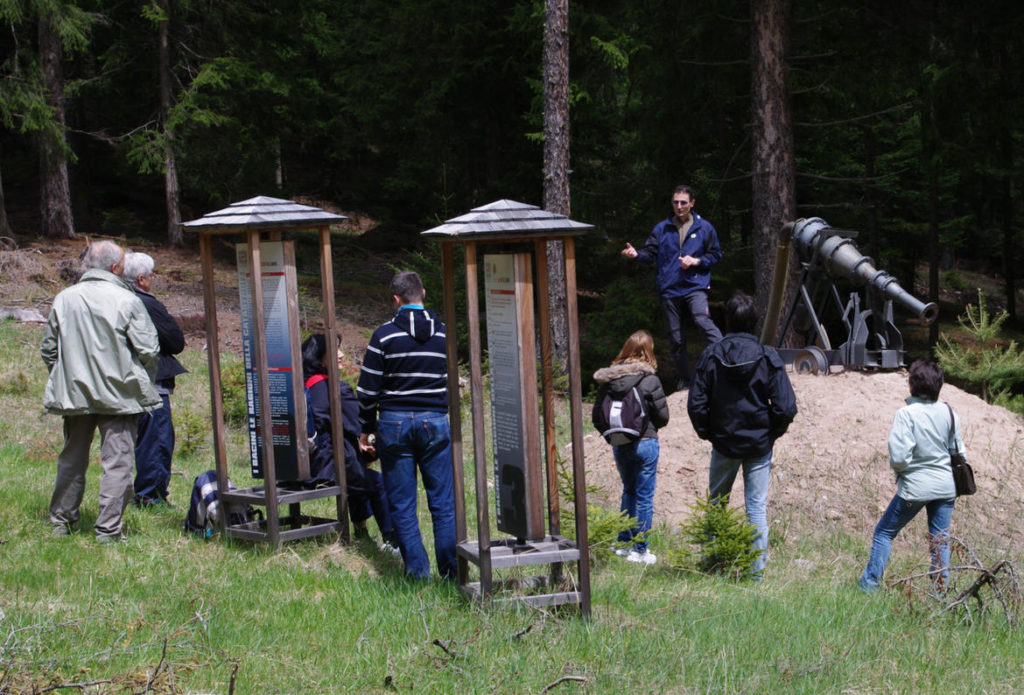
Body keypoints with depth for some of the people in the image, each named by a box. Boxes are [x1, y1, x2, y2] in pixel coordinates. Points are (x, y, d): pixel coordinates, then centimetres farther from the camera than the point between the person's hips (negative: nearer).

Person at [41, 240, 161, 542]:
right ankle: (108, 529, -3)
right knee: (118, 462, 0)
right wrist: (143, 383, 8)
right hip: (119, 395, -5)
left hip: (73, 393, 5)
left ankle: (62, 520, 27)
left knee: (71, 459, 18)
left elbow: (48, 349, 10)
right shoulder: (127, 301, -11)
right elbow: (149, 350, -9)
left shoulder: (63, 300, 2)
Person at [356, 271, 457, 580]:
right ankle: (452, 571, 3)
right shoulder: (443, 333, 3)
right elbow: (451, 381, 11)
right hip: (435, 422, 2)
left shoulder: (385, 335, -5)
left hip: (394, 423, -2)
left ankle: (417, 572, 4)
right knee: (444, 503, 5)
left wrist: (367, 428, 9)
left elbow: (368, 389, -3)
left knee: (402, 506, 5)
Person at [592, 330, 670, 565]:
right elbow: (663, 415, -8)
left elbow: (597, 415, 2)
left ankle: (623, 543, 24)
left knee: (629, 490, 22)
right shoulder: (649, 380, -14)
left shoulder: (607, 380, -2)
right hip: (644, 443, -4)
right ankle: (639, 549, 8)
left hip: (619, 445, 5)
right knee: (644, 496, 5)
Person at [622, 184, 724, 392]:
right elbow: (651, 252, 3)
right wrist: (637, 254, -19)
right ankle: (683, 381, 17)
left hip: (695, 286, -3)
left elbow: (715, 254, 9)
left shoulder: (704, 228, 5)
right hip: (669, 289, 3)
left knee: (703, 320, -29)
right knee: (675, 337, 7)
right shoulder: (662, 228, 7)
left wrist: (696, 261, -9)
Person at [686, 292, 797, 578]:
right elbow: (786, 407, -12)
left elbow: (696, 404, -8)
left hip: (723, 444, 1)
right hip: (759, 445, 0)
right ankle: (756, 569, 7)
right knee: (756, 507, 6)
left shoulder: (711, 356, -7)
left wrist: (708, 434, 7)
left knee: (716, 504, 17)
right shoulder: (768, 358, -9)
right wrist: (772, 433, 5)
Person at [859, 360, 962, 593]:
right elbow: (960, 453, 6)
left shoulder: (906, 414, -16)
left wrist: (897, 468, 2)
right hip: (946, 485, 4)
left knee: (884, 532, 9)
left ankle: (870, 584, 8)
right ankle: (941, 589, 9)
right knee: (940, 539, 11)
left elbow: (899, 457, -20)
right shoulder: (949, 413, -1)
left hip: (915, 486, -4)